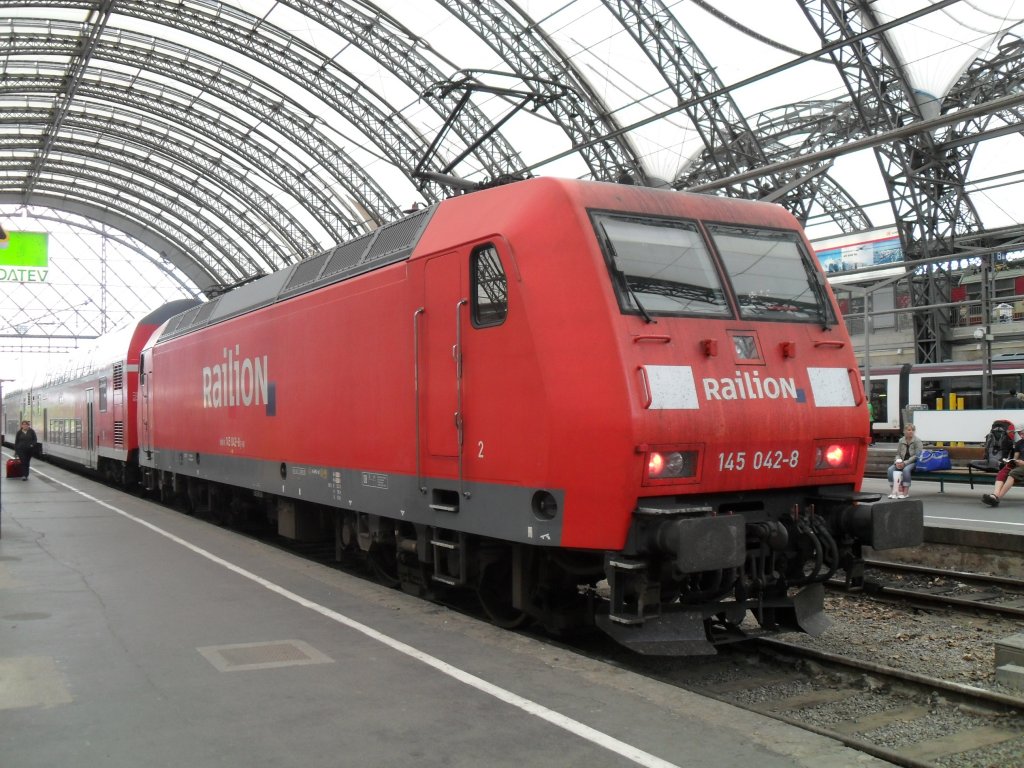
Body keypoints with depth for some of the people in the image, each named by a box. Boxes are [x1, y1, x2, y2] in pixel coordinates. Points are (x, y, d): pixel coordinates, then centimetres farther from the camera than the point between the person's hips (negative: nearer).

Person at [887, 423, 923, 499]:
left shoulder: (917, 441, -4)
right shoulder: (901, 441, 9)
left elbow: (917, 456, -12)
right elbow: (898, 454, 11)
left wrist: (905, 463, -20)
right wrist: (897, 461, -12)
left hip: (913, 462, -5)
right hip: (902, 462, 5)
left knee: (906, 469, -36)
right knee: (891, 469, -23)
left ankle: (906, 492, -26)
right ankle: (894, 490, -19)